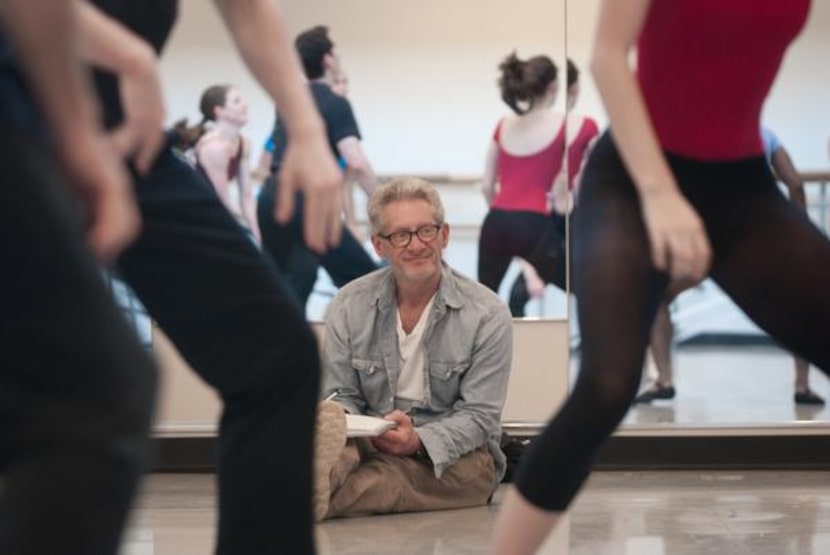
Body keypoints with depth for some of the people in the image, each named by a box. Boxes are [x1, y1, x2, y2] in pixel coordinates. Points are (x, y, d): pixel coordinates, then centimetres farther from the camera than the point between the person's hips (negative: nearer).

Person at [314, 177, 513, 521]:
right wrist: (341, 425, -20)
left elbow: (479, 415, -7)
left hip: (456, 454, -1)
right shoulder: (348, 307, 4)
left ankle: (316, 496, -62)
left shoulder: (488, 315, -4)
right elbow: (342, 396, 7)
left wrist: (419, 440, -27)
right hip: (369, 441, 2)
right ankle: (322, 477, -69)